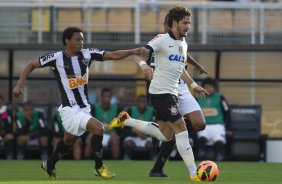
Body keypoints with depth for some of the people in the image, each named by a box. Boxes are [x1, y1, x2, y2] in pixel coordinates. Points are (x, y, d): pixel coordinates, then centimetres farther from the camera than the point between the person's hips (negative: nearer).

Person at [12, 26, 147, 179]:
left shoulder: (87, 54, -2)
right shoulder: (56, 58, -13)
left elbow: (114, 55, -7)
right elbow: (31, 65, -1)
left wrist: (132, 51, -22)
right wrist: (19, 85, -9)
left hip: (84, 108, 6)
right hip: (70, 110, -6)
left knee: (69, 141, 21)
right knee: (98, 128, -21)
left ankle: (49, 165, 45)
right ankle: (99, 166, -3)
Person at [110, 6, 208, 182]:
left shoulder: (184, 44, 13)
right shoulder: (163, 39, -12)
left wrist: (194, 85, 24)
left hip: (172, 93, 9)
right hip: (161, 92, -9)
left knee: (165, 136, 11)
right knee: (181, 128, -12)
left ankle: (126, 121, 23)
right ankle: (194, 174, -11)